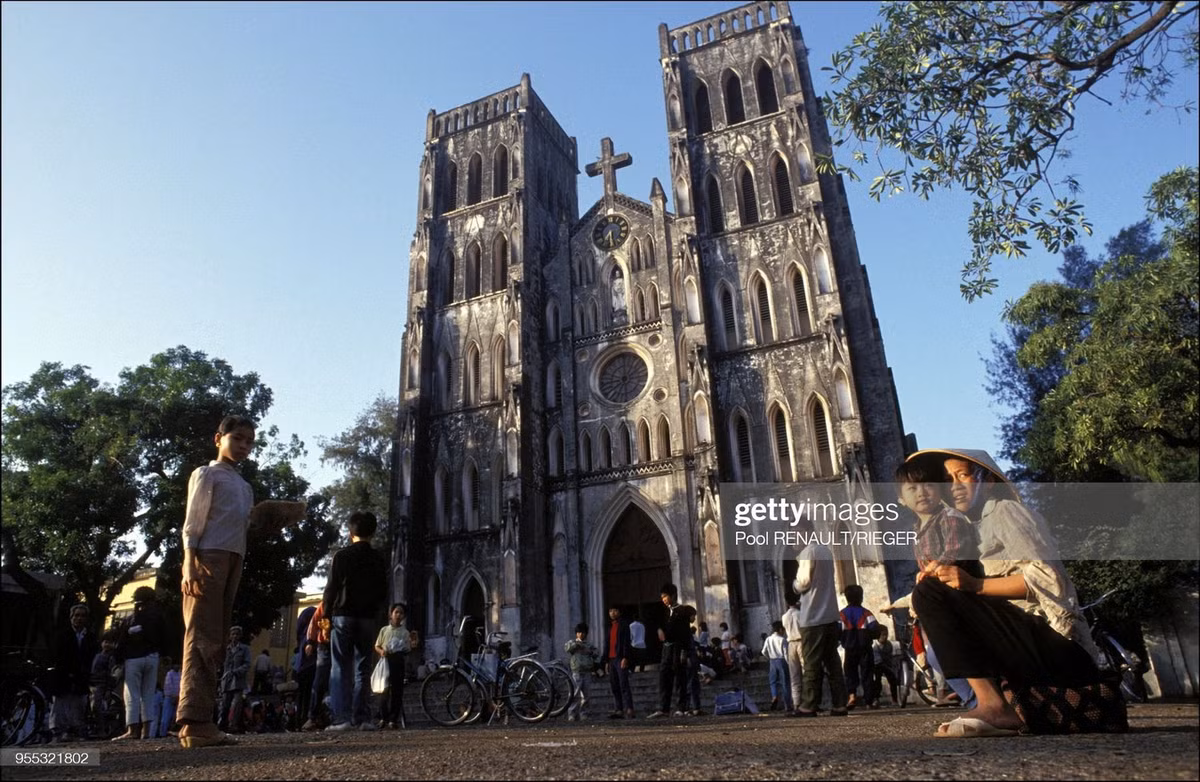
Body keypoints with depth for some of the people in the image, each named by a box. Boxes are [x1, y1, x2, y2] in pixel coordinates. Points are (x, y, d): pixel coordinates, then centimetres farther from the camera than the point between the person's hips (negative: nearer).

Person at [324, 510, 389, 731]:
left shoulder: (342, 556, -2)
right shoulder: (378, 560, 7)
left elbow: (331, 588, -4)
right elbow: (383, 593, 8)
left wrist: (326, 615, 4)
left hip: (344, 616, -2)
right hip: (368, 618, 3)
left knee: (341, 669, 1)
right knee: (363, 669, 7)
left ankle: (342, 718, -6)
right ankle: (361, 717, 4)